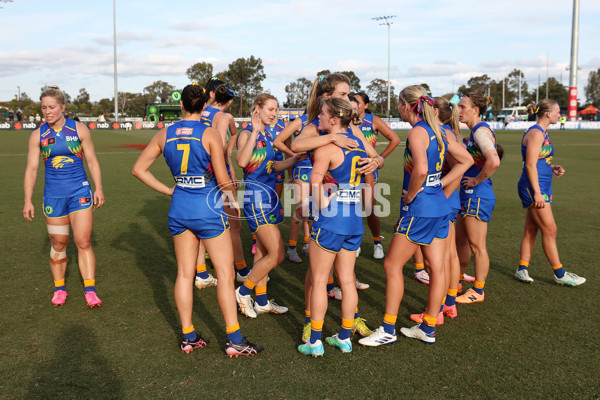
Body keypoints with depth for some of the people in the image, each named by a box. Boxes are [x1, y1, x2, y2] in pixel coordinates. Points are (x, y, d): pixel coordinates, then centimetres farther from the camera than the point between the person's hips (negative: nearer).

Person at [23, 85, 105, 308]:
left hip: (80, 192, -1)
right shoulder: (38, 135, 2)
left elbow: (92, 161, 3)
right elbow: (31, 169, 3)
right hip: (53, 195, 1)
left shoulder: (79, 130, -1)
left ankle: (90, 291, 2)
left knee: (83, 242, -4)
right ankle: (59, 288, 24)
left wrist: (98, 188, -4)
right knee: (58, 244, 8)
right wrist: (28, 201, -1)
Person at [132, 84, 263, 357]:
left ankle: (188, 337, 21)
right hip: (208, 208, -5)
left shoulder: (165, 135, 3)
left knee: (184, 273, 12)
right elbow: (223, 180, -13)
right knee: (225, 273, 4)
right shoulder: (209, 134, -12)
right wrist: (234, 201, 4)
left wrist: (167, 191, 12)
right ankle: (234, 340, 9)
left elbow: (139, 169, 8)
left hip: (179, 209, 5)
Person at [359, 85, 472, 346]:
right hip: (440, 207, 9)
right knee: (437, 268, 11)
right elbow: (466, 160, 18)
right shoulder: (438, 131, 11)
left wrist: (410, 195, -15)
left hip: (419, 208, -9)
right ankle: (428, 328, 24)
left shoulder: (417, 132, -15)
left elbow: (421, 169, -31)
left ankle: (388, 329, 10)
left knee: (392, 265, 2)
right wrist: (441, 183, 11)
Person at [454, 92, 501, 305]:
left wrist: (477, 180, -20)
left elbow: (494, 161, -32)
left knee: (477, 245, 1)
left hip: (478, 195, -10)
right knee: (461, 240, 19)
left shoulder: (481, 131, -17)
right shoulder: (475, 131, 13)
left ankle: (478, 291, 14)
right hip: (469, 195, 10)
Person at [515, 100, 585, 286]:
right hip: (534, 187, -10)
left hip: (542, 187, 10)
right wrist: (537, 193, -21)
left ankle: (522, 269, 18)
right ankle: (560, 274, 7)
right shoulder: (535, 133, -14)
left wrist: (553, 168, 6)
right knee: (550, 230, -3)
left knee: (531, 230, 11)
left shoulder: (543, 133, 16)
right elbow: (530, 165, -19)